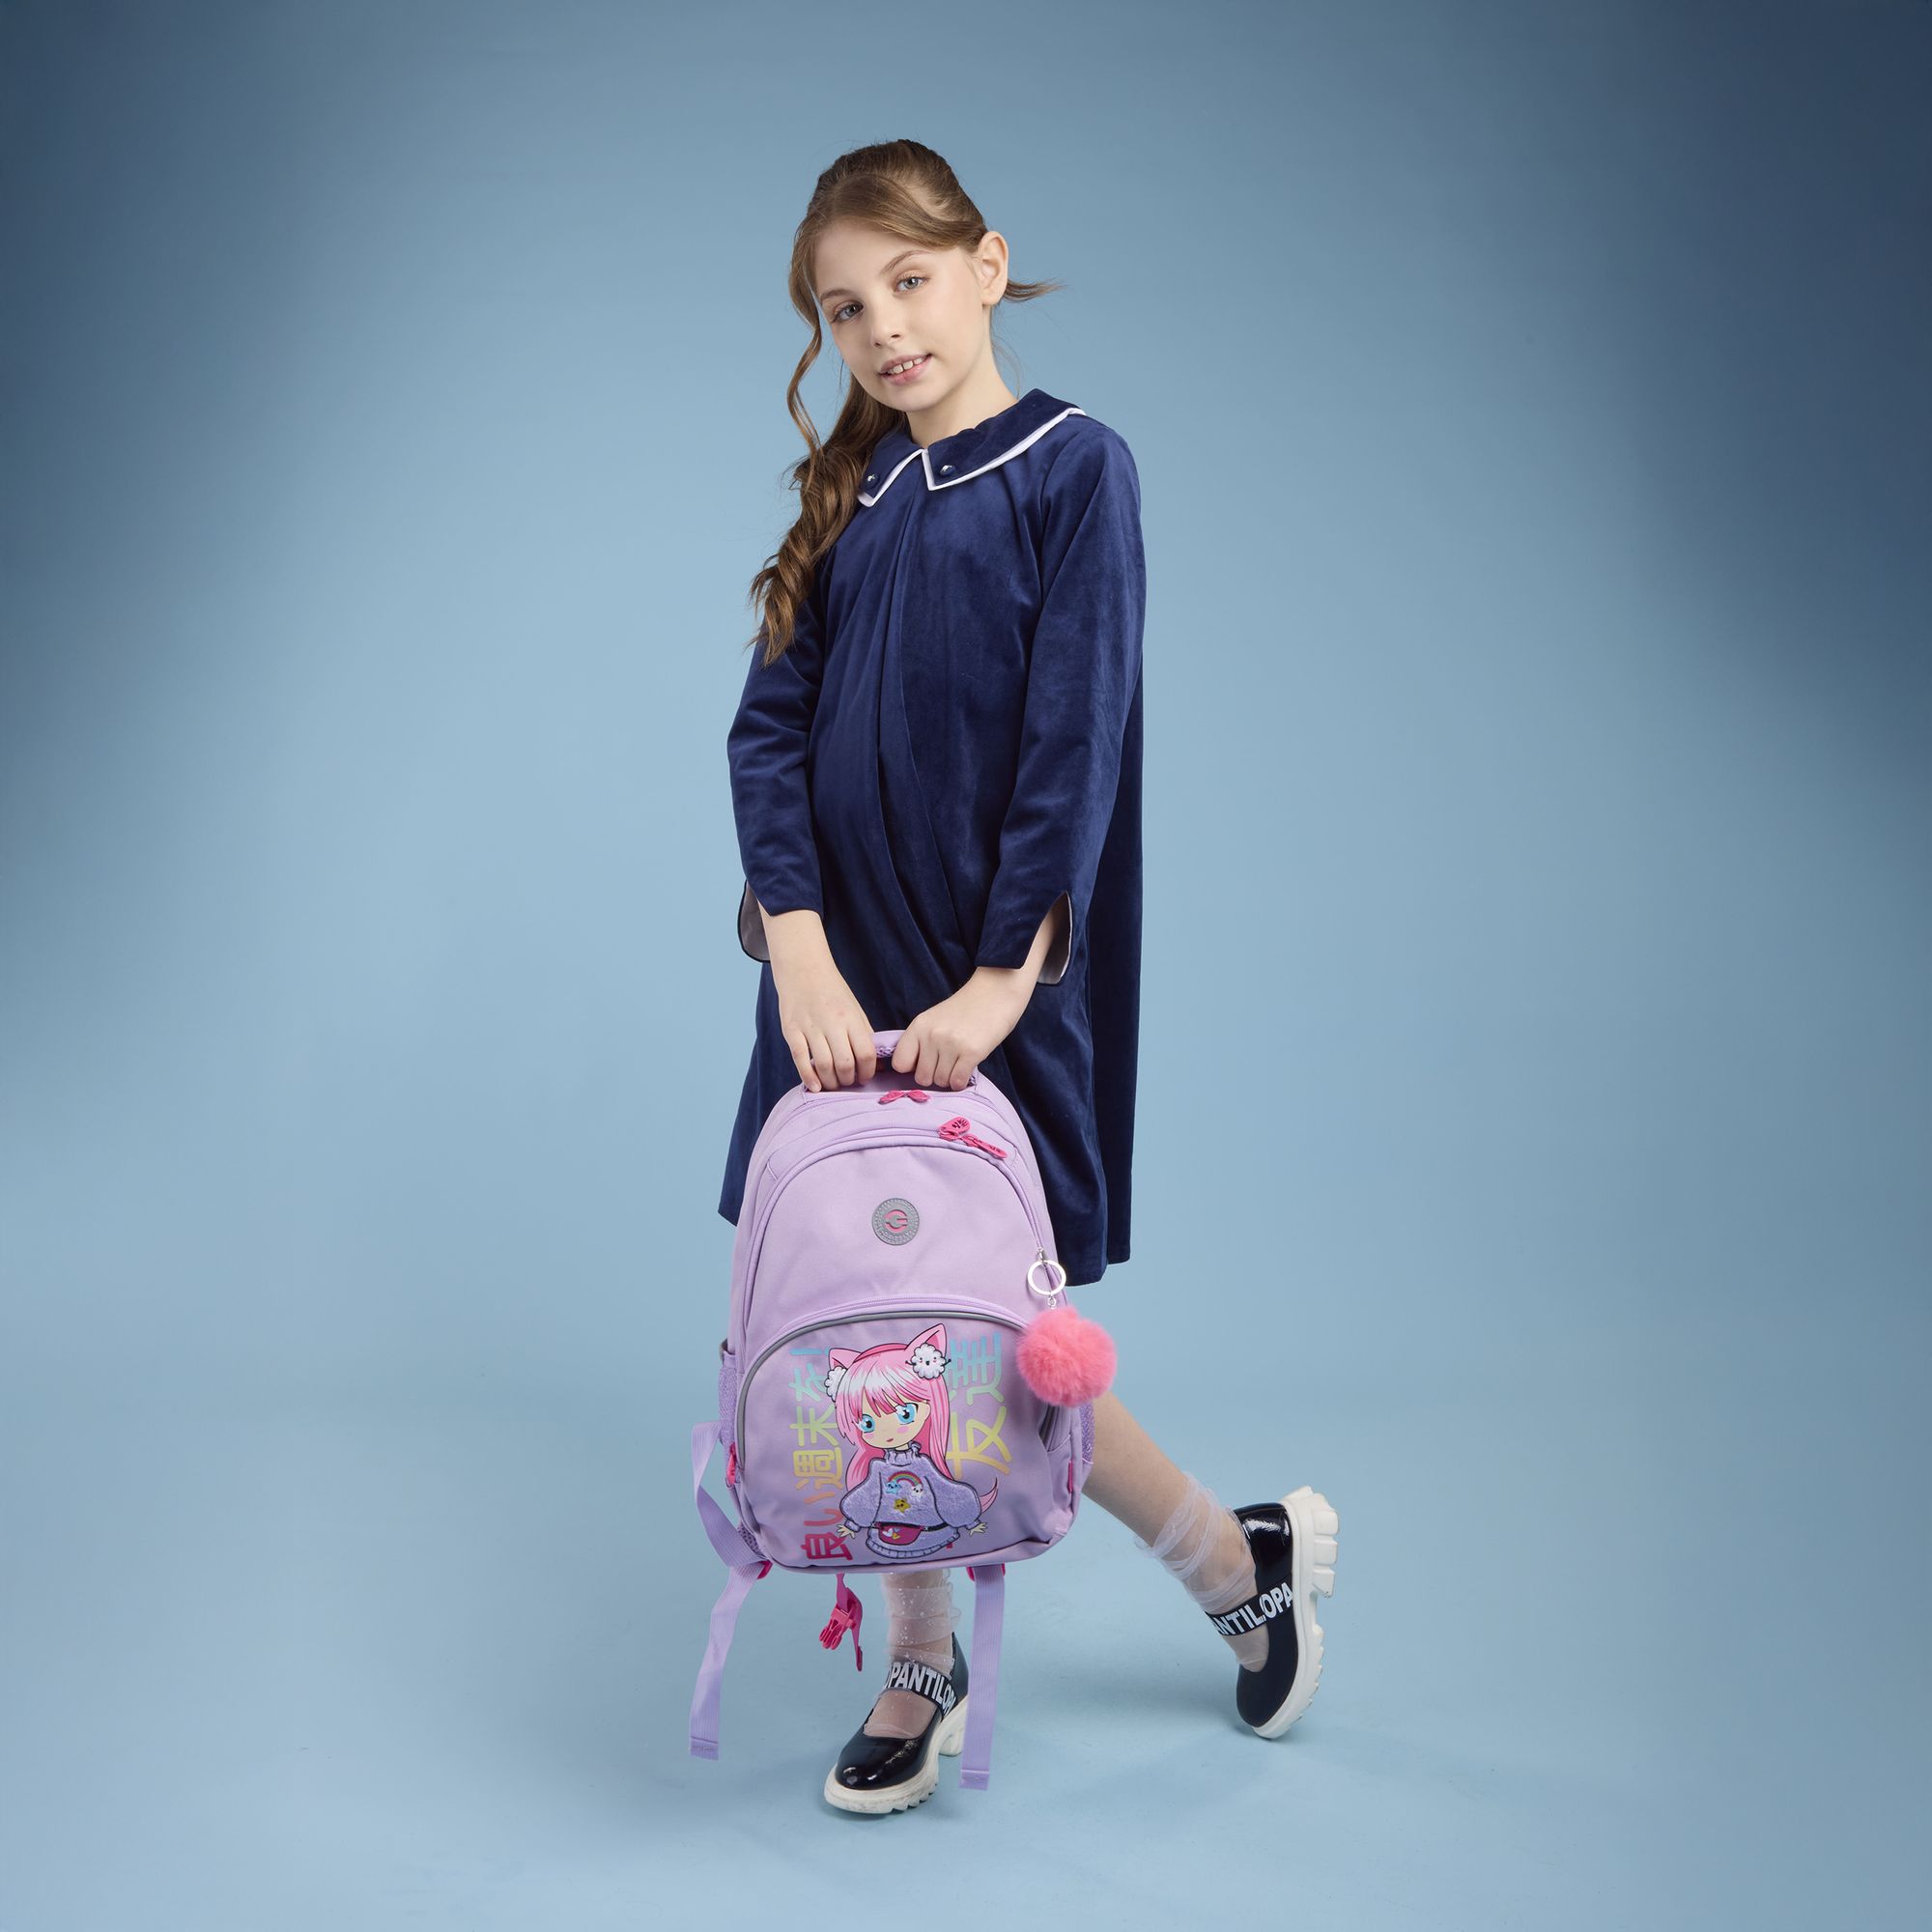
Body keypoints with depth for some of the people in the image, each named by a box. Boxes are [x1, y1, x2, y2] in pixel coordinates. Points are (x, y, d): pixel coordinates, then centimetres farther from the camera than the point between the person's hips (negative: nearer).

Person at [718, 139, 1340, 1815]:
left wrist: (1002, 980, -19)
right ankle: (922, 1664, 24)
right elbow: (771, 724, 2)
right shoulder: (849, 498, 10)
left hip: (1003, 977, -5)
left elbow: (1077, 738, -13)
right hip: (847, 968, 5)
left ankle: (1250, 1562, 19)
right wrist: (802, 952, -13)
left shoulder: (1072, 467, -6)